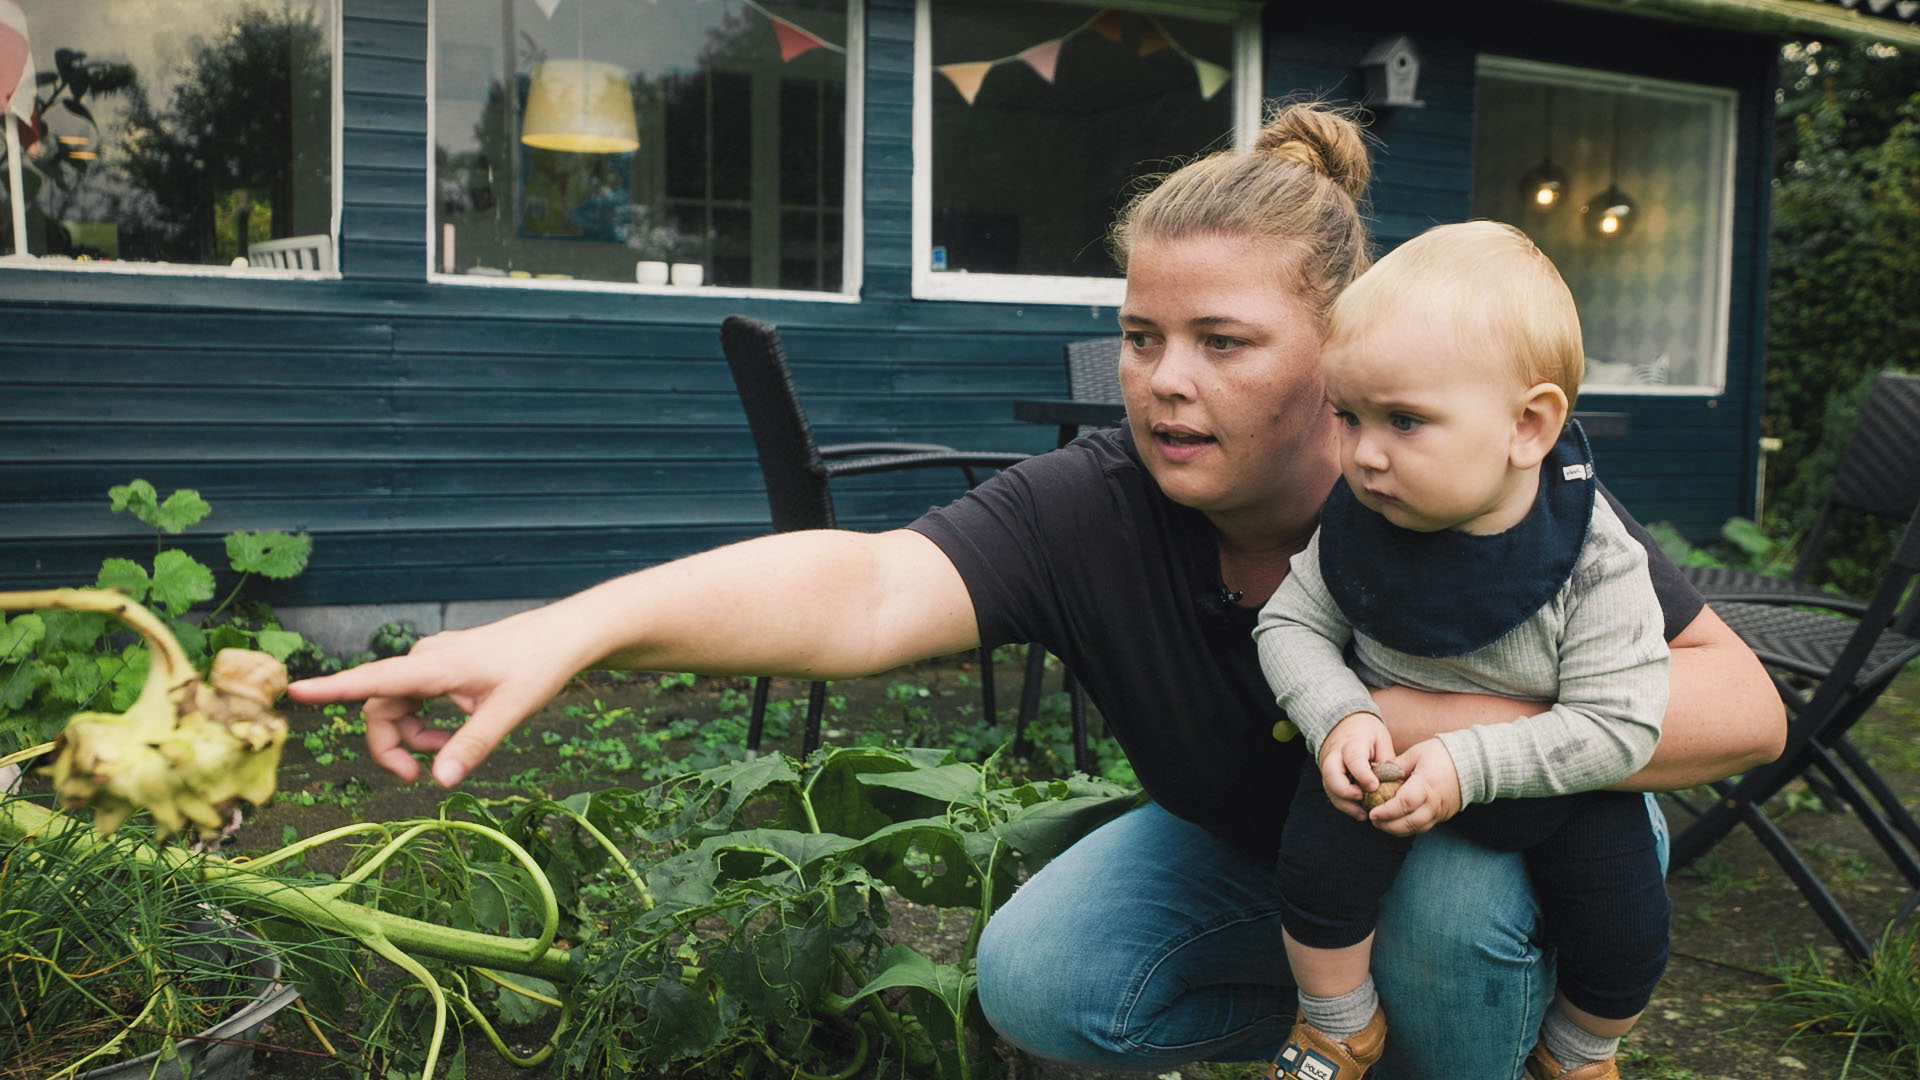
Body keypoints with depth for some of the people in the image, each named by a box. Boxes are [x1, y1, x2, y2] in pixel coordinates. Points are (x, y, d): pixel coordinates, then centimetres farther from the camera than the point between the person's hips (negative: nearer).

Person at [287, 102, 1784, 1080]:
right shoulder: (1088, 511, -28)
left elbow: (1745, 706, -30)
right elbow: (867, 586, -46)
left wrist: (1466, 723, -42)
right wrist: (575, 627, -61)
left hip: (1510, 838, -2)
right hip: (1249, 848, 3)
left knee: (1447, 900, -35)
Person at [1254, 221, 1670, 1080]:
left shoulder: (1594, 564, -27)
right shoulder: (1354, 524, -19)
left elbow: (1619, 725, -24)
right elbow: (1291, 625, -7)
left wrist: (1471, 765, -34)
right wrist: (1339, 717, -27)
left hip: (1552, 775, -1)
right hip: (1387, 749, 1)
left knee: (1628, 930, -4)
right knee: (1320, 856, -18)